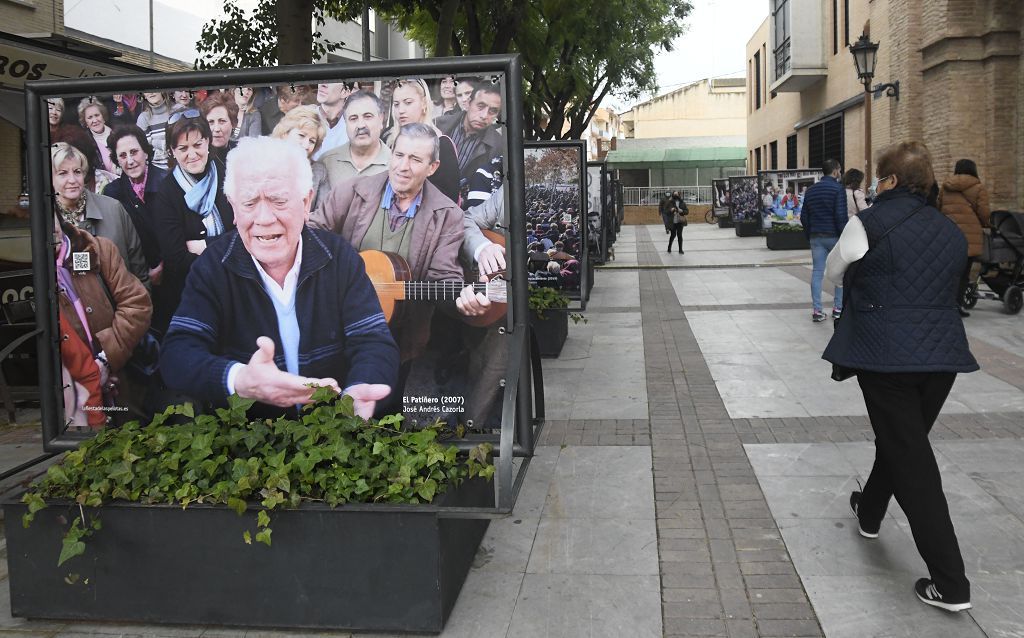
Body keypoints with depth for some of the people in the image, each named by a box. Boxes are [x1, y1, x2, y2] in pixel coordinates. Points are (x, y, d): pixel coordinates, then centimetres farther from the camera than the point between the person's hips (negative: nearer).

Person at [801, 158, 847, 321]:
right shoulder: (838, 188, -10)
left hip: (816, 237, 5)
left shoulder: (810, 190, 10)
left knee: (817, 272, 4)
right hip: (834, 236, -5)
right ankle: (838, 308, 10)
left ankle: (816, 310, 2)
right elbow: (841, 215, -16)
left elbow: (804, 216, 11)